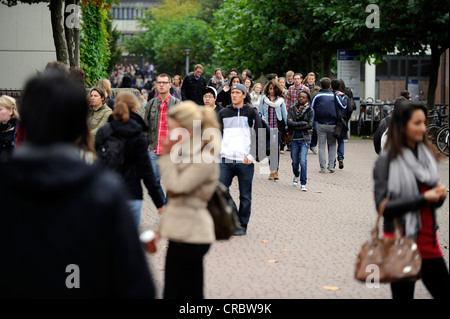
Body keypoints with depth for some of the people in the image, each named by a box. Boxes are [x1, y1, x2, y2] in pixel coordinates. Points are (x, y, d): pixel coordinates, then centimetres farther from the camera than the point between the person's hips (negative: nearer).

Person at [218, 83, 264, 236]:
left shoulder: (251, 113, 2)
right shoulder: (223, 113, 11)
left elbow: (260, 136, -1)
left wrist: (252, 156, -9)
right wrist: (217, 153, 8)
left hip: (245, 162, -3)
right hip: (226, 160, 3)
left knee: (245, 196, 3)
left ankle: (242, 225, 14)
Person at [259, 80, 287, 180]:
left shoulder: (280, 100, 8)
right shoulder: (263, 99, 9)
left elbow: (284, 114, 10)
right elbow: (260, 113, 12)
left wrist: (287, 126, 6)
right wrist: (263, 119, -9)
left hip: (278, 127, -1)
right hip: (267, 127, 1)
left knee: (276, 148, -7)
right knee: (269, 148, 0)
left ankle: (275, 170, -5)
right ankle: (273, 170, 8)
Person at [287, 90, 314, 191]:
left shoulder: (310, 111, 1)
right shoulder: (293, 109, 5)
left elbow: (310, 125, -8)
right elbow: (289, 122, -7)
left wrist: (295, 125, -8)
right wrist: (303, 123, -11)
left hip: (304, 139, -2)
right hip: (294, 139, 2)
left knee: (303, 161, -14)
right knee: (295, 161, 9)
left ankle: (303, 184, -8)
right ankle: (296, 175, 41)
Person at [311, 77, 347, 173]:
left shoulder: (317, 96, 0)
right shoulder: (335, 96, 0)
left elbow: (312, 109, 4)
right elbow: (344, 107, 4)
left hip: (321, 125, 0)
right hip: (333, 125, 0)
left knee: (321, 146, 6)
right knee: (332, 145, 15)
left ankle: (323, 168, 2)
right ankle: (331, 165, 6)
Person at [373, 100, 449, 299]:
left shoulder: (427, 155, 10)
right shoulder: (386, 161, -8)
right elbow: (383, 206, -16)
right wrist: (423, 199, -19)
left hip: (428, 239, 6)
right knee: (403, 294, 1)